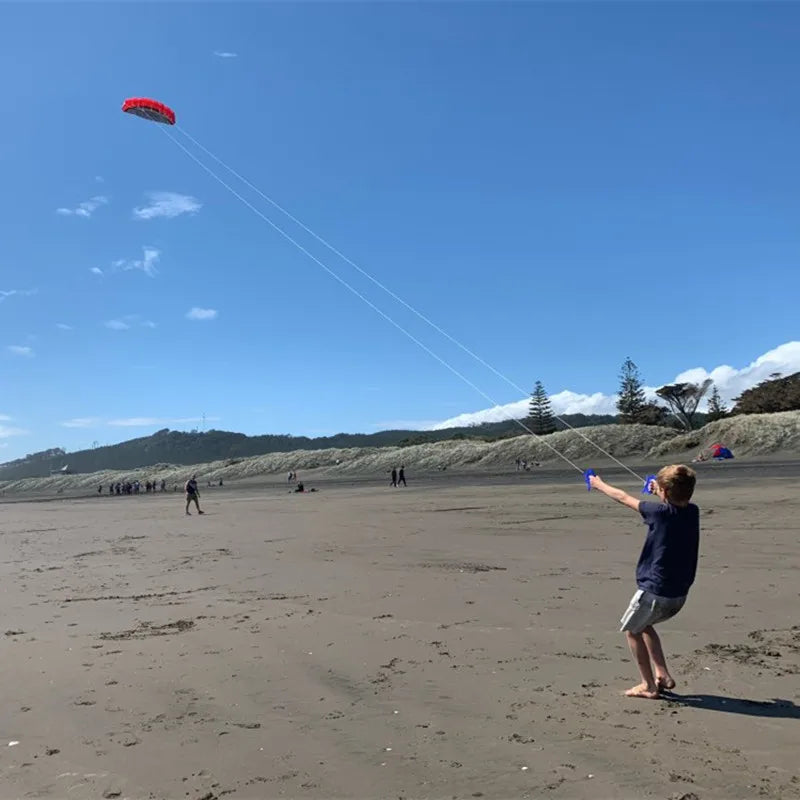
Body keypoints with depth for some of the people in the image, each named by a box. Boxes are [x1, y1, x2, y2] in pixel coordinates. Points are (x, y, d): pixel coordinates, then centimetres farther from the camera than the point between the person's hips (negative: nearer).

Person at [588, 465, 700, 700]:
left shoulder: (660, 512, -17)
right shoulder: (692, 512, -3)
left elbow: (623, 498, -4)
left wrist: (600, 484, 10)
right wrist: (659, 491, 35)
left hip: (654, 591, -7)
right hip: (679, 594, 7)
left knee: (632, 630, 15)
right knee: (644, 625, 28)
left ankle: (649, 686, 14)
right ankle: (663, 675, 26)